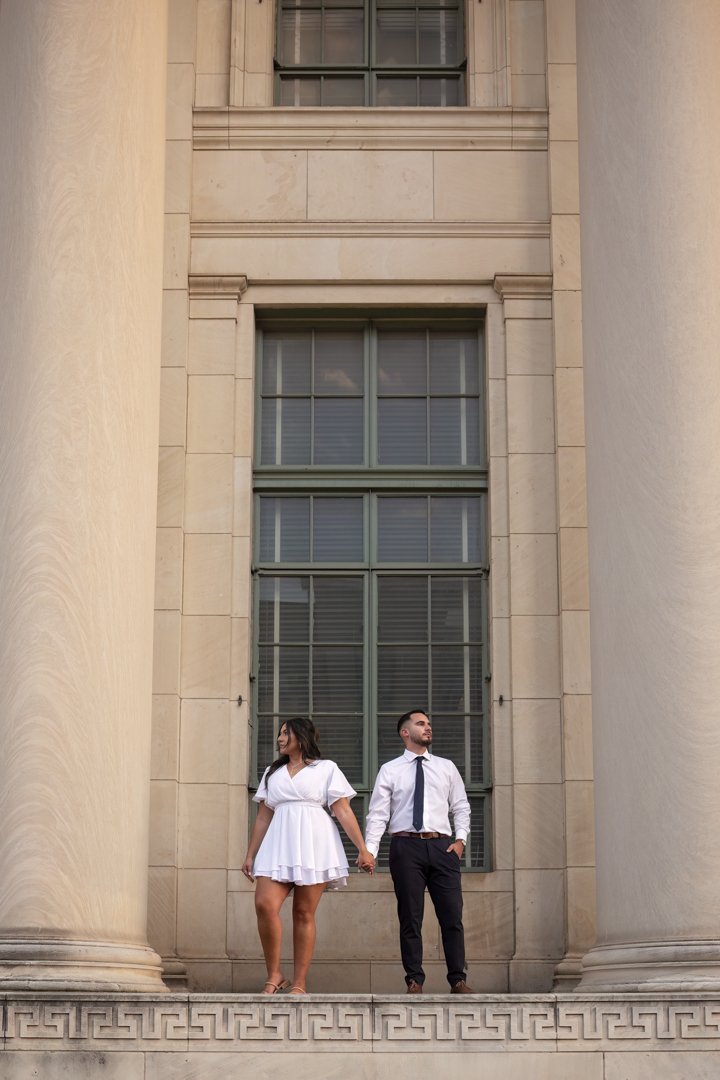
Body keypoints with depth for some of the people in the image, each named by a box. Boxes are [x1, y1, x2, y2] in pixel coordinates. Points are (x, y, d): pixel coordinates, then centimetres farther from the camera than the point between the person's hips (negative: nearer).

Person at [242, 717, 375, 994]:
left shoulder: (326, 768, 10)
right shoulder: (272, 773, 22)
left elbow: (343, 811, 3)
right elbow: (263, 817, 20)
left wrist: (363, 849, -4)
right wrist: (250, 856, 13)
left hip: (314, 845, -3)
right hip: (278, 846, 3)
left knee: (304, 913, -4)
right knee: (264, 905, -16)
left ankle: (299, 984, 0)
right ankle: (273, 975, -5)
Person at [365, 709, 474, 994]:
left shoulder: (446, 767, 14)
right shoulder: (390, 770, 7)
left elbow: (461, 807, 18)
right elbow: (377, 814, 1)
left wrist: (461, 839, 4)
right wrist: (369, 850, -9)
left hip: (442, 846, 2)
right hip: (406, 845, -2)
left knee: (452, 916, -2)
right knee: (410, 918, 0)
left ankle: (458, 980, 4)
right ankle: (415, 981, 7)